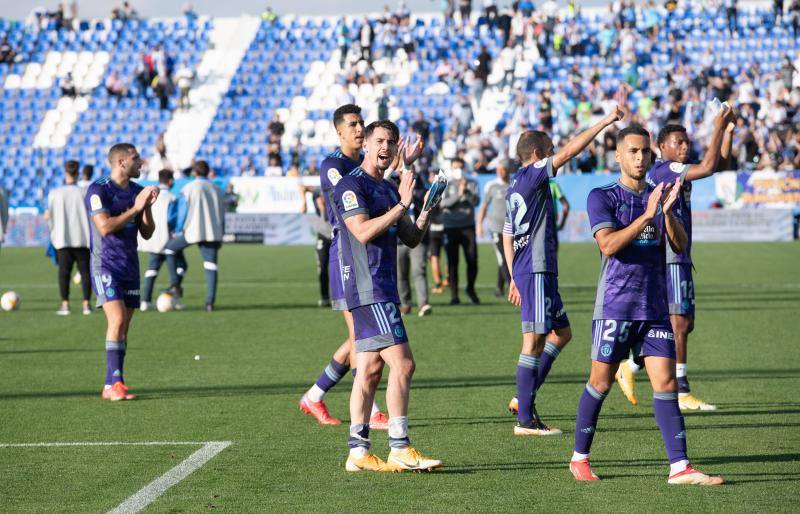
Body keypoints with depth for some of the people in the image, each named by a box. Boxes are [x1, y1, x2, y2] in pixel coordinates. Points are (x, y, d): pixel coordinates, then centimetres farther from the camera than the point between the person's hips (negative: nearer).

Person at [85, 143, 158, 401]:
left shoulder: (137, 191, 10)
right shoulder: (98, 190, -10)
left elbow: (147, 233, 10)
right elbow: (105, 227, -21)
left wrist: (148, 206, -6)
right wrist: (135, 208, -18)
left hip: (130, 267, 7)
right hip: (105, 266, -7)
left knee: (123, 327, 5)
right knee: (117, 320, -19)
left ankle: (111, 386, 10)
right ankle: (115, 383, -17)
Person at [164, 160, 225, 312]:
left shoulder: (188, 189, 0)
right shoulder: (217, 190, 14)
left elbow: (182, 212, -3)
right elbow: (222, 216, 16)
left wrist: (177, 231, 7)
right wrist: (220, 237, 21)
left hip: (192, 231, -3)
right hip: (212, 233, 3)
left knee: (170, 248, 18)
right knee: (211, 267, 2)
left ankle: (175, 284, 10)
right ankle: (210, 303, -5)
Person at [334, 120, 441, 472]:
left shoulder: (389, 189, 19)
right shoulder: (351, 185, -9)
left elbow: (411, 238, 18)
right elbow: (363, 231, -20)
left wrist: (427, 210, 2)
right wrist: (402, 205, -20)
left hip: (381, 290, 9)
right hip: (369, 288, -9)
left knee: (370, 369, 7)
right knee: (402, 364, -13)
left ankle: (358, 452, 9)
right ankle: (400, 450, -10)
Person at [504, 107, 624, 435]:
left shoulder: (516, 187, 18)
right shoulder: (531, 175, -9)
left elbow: (507, 236, 22)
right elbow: (569, 151, -17)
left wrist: (514, 277, 23)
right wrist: (606, 122, -14)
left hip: (526, 271, 10)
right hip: (536, 271, -10)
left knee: (562, 333, 16)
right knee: (534, 340, -8)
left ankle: (523, 399, 15)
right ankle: (525, 420, -6)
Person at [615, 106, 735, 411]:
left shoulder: (677, 172, 16)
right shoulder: (662, 170, -13)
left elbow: (719, 164, 20)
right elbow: (708, 167, -23)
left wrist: (728, 129, 9)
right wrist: (717, 129, -15)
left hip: (680, 258, 10)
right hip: (667, 259, -10)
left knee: (683, 324, 12)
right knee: (679, 323, -9)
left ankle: (629, 368, 21)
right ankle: (682, 394, -7)